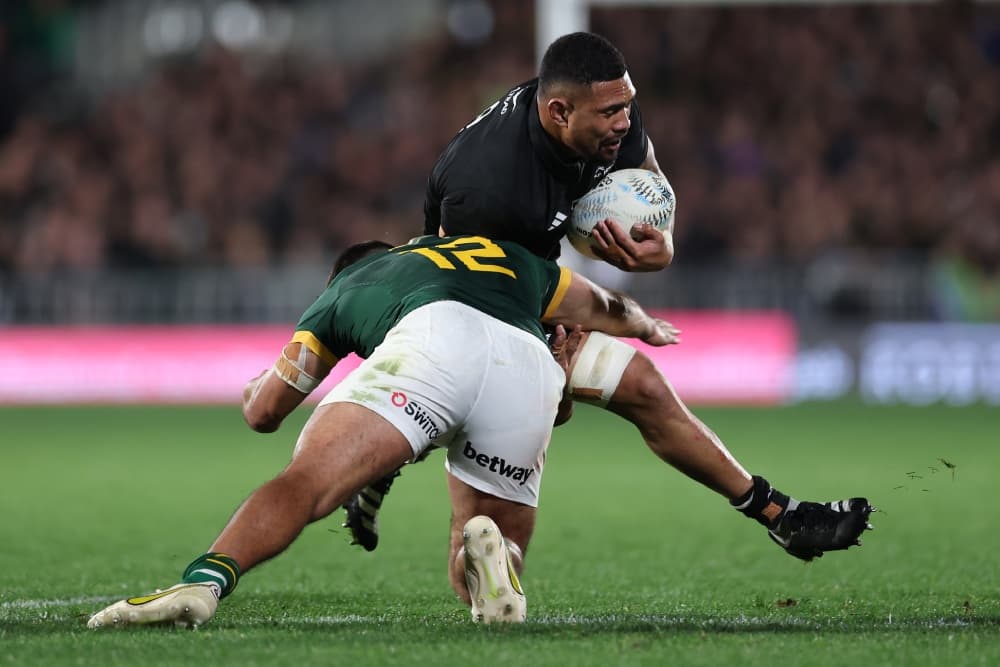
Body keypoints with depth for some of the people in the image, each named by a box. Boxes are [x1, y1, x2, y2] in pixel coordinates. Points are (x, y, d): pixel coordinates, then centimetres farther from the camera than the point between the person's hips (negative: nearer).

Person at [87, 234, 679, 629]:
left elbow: (264, 412, 37)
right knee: (472, 580, 17)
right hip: (531, 370, 3)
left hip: (436, 339, -3)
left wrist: (256, 387, 62)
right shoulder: (508, 254, 45)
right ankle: (491, 556, -20)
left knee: (304, 483, -13)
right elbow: (610, 311, 57)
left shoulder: (343, 292, 36)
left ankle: (204, 582, -42)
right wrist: (646, 326, 81)